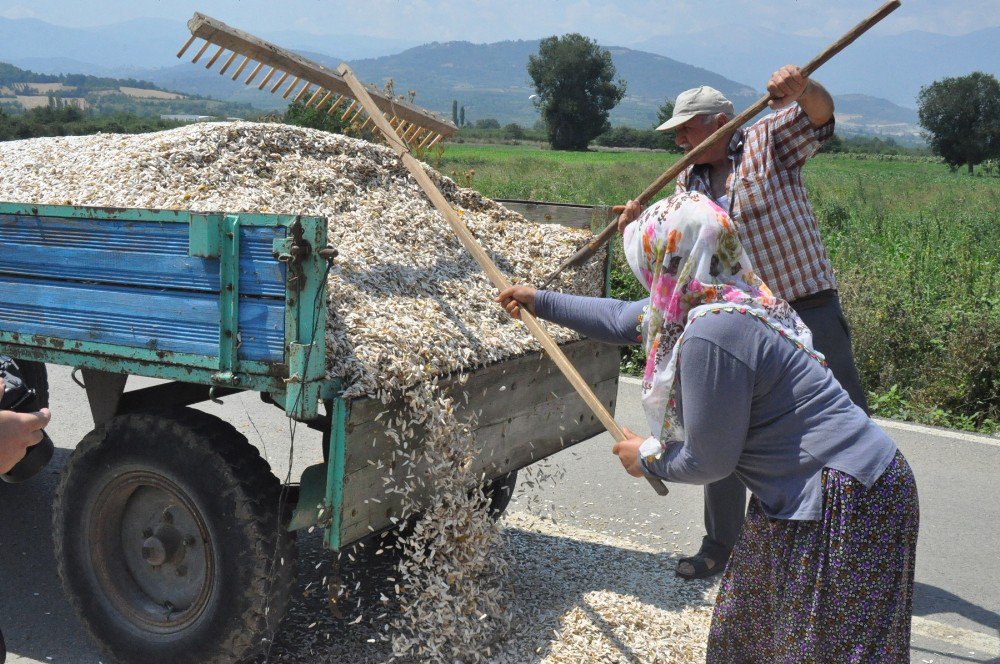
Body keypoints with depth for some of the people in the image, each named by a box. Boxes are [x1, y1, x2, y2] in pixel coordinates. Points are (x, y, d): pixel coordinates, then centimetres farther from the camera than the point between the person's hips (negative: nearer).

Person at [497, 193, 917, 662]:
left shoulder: (712, 334, -26)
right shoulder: (721, 299, 4)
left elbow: (708, 462, -17)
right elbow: (623, 320, 21)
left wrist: (647, 457, 3)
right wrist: (540, 301, 29)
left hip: (845, 501, -10)